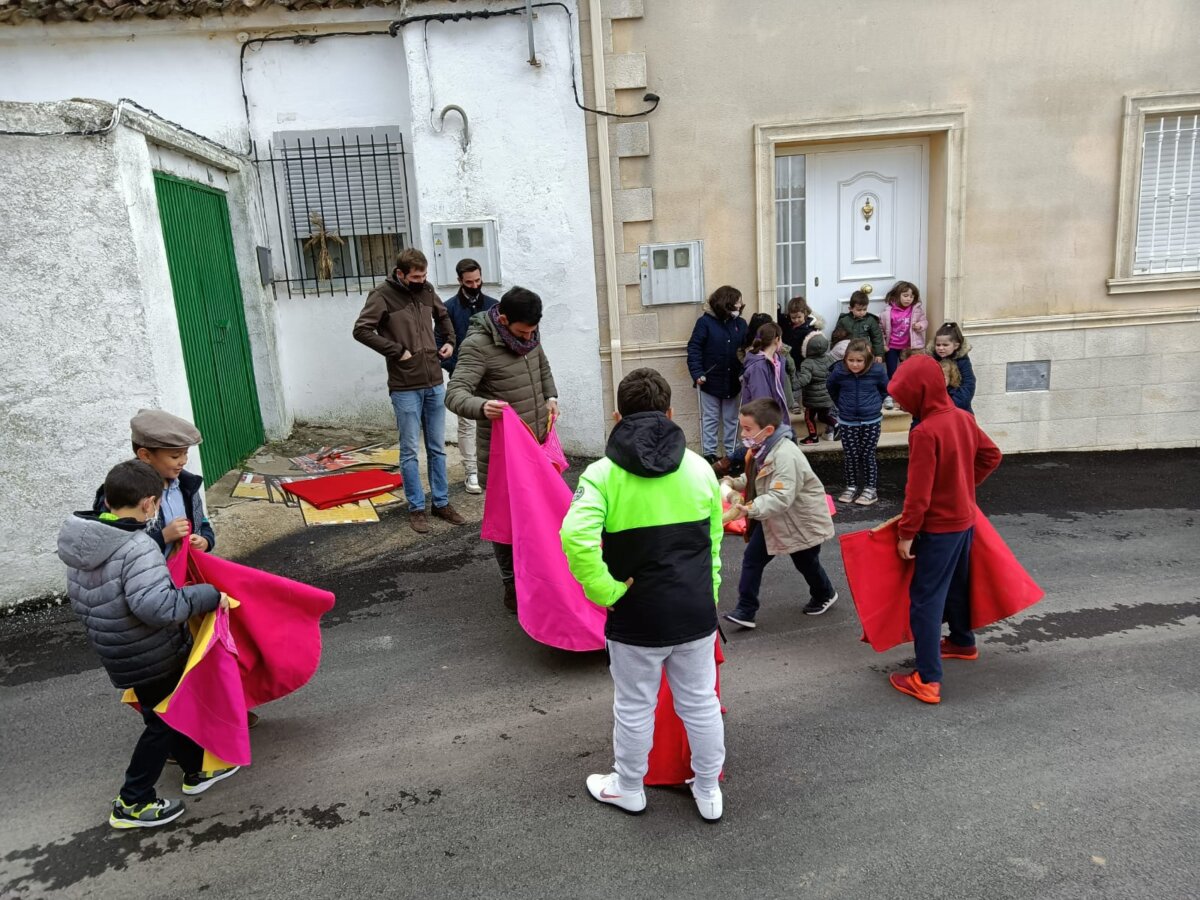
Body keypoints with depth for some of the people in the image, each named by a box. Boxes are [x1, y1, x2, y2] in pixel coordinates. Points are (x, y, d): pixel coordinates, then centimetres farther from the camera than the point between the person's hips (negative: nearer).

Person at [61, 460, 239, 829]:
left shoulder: (84, 543, 0)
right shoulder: (136, 547, -29)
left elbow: (78, 600, 12)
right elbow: (156, 605, -38)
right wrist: (209, 595, -28)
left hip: (120, 653, 9)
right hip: (153, 658, -9)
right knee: (163, 723, 10)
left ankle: (197, 769, 40)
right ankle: (132, 804, 20)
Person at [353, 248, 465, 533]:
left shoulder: (426, 291, 7)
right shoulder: (383, 296, -9)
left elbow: (443, 316, 26)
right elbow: (361, 330, -15)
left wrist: (449, 340, 9)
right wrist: (397, 351, -17)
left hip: (434, 384, 5)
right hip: (405, 388, -5)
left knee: (437, 448, 12)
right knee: (410, 451, 3)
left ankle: (442, 502, 23)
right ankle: (416, 508, 14)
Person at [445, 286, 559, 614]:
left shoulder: (529, 333, 3)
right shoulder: (478, 345, -20)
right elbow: (455, 394, -28)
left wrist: (550, 396, 9)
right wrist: (482, 407, -48)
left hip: (538, 440, 7)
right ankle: (511, 583, 16)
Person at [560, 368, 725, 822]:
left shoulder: (603, 474, -12)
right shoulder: (700, 468, 0)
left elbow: (576, 536, -29)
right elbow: (714, 542, 7)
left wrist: (606, 591, -17)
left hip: (637, 617, -3)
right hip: (697, 611, 3)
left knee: (634, 707, 17)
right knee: (700, 702, 20)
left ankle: (629, 788, 39)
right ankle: (709, 791, 38)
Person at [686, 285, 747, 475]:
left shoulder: (740, 323, 3)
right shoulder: (705, 322, -9)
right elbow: (694, 348, -11)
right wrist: (697, 373, -19)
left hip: (732, 381, 4)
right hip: (710, 380, -4)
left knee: (731, 419, 12)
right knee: (710, 419, 7)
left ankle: (732, 454, 22)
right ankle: (709, 454, 14)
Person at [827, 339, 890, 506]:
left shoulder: (877, 370, -14)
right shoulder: (839, 371, -12)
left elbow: (886, 389, 7)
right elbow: (831, 388, 11)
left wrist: (875, 403, 8)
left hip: (871, 421, -1)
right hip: (847, 422, 1)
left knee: (867, 455, 6)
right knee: (850, 456, 8)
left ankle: (871, 489, 17)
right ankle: (851, 487, 23)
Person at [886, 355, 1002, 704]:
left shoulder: (925, 432, -25)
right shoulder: (963, 417, 0)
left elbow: (918, 493, -24)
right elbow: (991, 455, 14)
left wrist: (906, 534, -15)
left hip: (938, 528, -9)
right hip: (964, 519, 9)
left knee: (925, 599, -3)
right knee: (956, 584, 26)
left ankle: (928, 680, 0)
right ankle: (962, 642, 47)